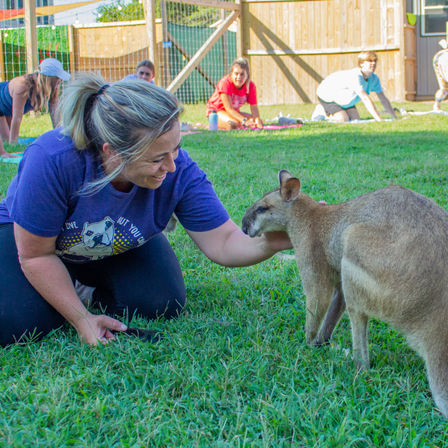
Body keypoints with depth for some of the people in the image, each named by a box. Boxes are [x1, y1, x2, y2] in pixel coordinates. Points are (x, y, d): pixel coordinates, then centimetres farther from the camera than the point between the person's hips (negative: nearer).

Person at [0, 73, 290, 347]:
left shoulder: (178, 171, -32)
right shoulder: (52, 160, -41)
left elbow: (223, 244, -28)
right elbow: (36, 255, -28)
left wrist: (272, 242, -50)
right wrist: (81, 319, -25)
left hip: (122, 249, 2)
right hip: (31, 234, -2)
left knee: (163, 304, -18)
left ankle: (100, 287, 13)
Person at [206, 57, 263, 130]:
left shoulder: (251, 86, -11)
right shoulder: (225, 83, -27)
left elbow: (254, 107, -14)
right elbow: (229, 108, -31)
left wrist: (257, 119, -37)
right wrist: (244, 121, -44)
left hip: (234, 112, 6)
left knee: (259, 123, -12)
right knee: (233, 125, -37)